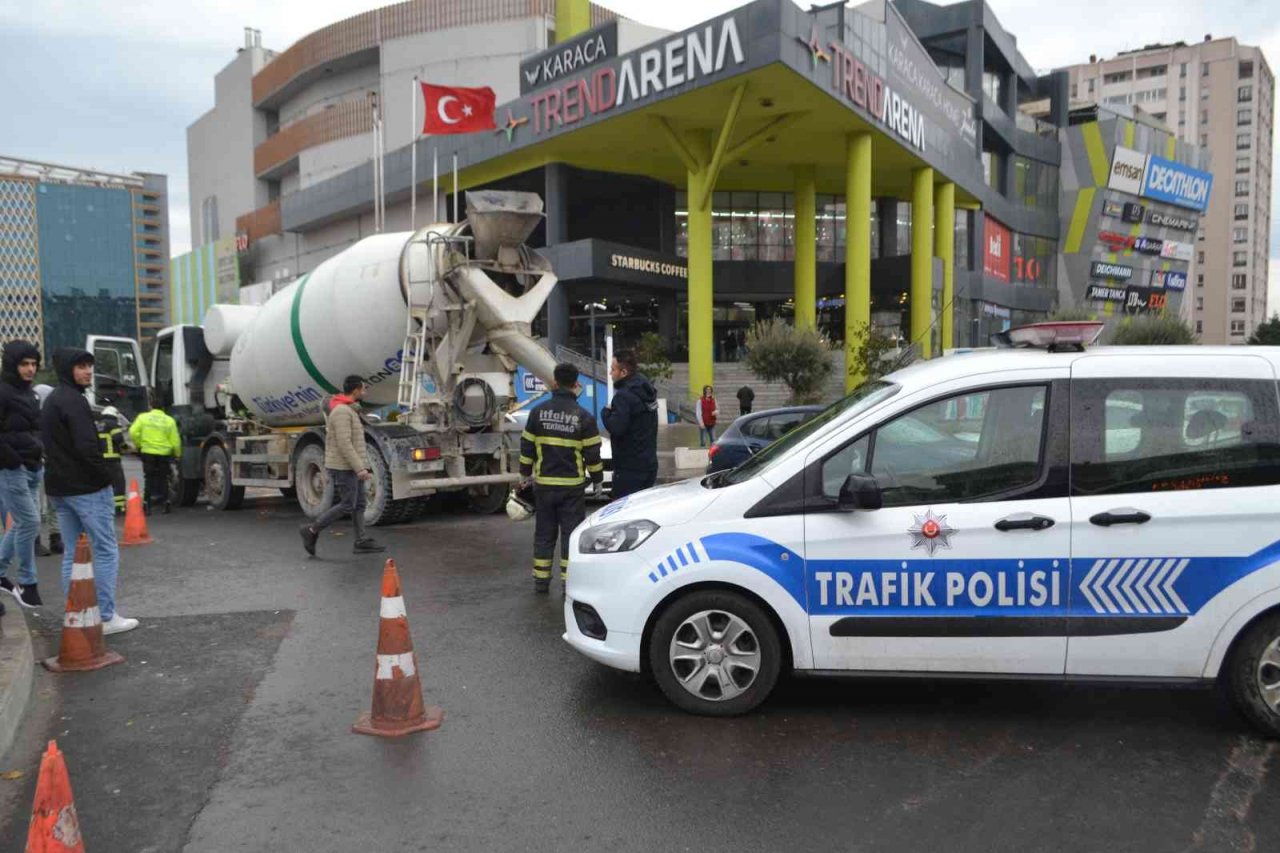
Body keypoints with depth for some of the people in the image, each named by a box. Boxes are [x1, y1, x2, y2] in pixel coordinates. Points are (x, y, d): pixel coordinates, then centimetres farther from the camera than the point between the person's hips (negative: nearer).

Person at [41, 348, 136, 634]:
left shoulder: (50, 401, 16)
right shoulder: (74, 401, -15)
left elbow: (54, 445, 20)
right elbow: (87, 447, -22)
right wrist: (106, 476, -12)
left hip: (59, 489, 9)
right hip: (87, 488, -9)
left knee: (73, 554, 12)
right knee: (106, 552, -3)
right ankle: (106, 617, -1)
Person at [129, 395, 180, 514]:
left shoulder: (143, 417, -1)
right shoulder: (169, 420, 0)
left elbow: (133, 432, -9)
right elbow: (175, 441, -2)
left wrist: (138, 445, 6)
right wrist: (177, 454, 11)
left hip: (148, 453, 0)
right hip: (164, 454, 0)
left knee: (149, 479, 8)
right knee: (163, 479, 11)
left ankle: (147, 504, 3)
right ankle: (165, 504, 9)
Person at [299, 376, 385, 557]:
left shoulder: (348, 410, 15)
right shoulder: (342, 411, -17)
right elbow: (344, 444, -24)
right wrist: (360, 468, -24)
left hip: (351, 467, 10)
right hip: (344, 467, -10)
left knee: (359, 503, 8)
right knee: (347, 505, -6)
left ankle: (361, 541, 10)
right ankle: (311, 530, 4)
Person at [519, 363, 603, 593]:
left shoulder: (539, 412, -1)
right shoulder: (583, 417, -7)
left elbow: (527, 446, 4)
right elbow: (592, 453, -4)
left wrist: (525, 472, 17)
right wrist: (597, 478, 9)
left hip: (544, 484, 2)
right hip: (572, 486, -2)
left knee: (544, 532, 13)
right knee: (571, 533, 5)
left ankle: (541, 580, 19)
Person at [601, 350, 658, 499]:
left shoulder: (624, 396, -17)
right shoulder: (647, 392, 13)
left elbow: (616, 427, -25)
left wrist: (606, 412, -7)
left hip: (629, 468, -9)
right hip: (649, 464, 9)